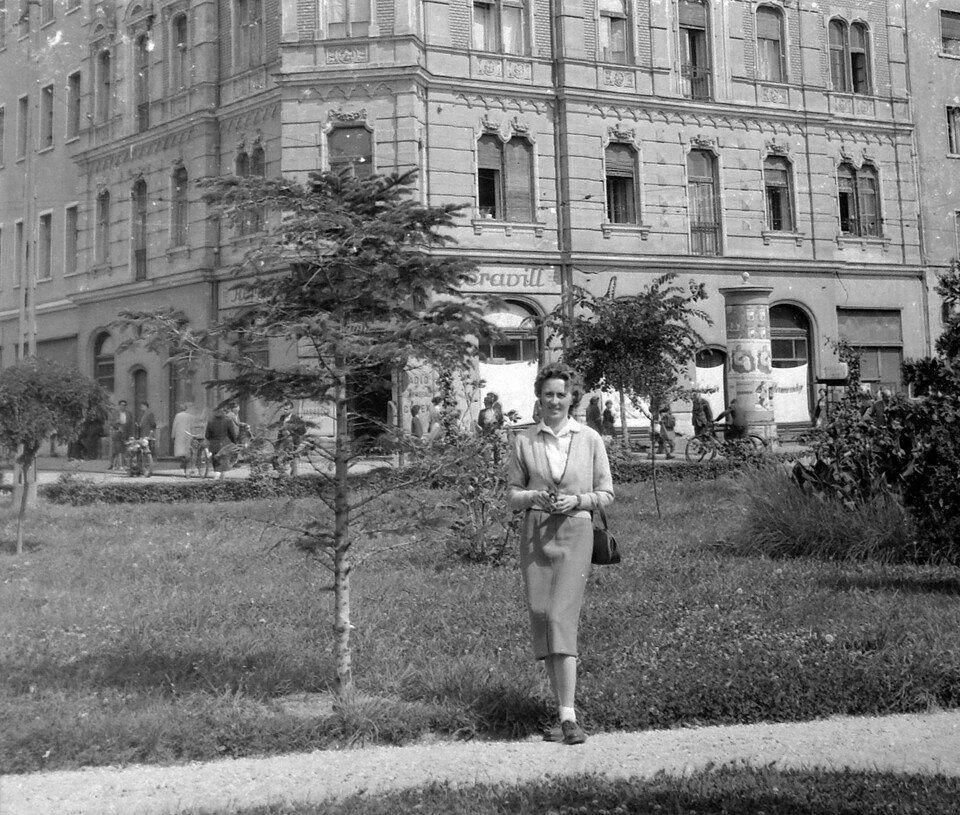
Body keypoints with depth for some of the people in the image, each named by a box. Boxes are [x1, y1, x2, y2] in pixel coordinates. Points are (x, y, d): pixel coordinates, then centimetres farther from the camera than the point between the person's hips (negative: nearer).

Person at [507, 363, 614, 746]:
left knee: (562, 616, -14)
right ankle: (564, 710, 13)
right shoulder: (523, 441, 7)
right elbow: (512, 494, 12)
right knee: (540, 617, 0)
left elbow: (606, 493, 8)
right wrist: (533, 497, -9)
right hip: (535, 533, 2)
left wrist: (576, 500, -10)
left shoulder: (590, 439, 4)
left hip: (574, 532, -2)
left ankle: (569, 718, -15)